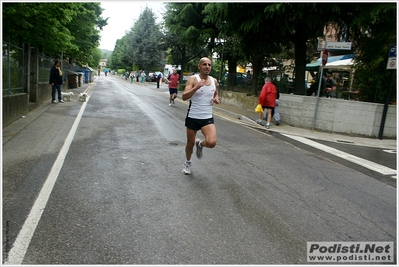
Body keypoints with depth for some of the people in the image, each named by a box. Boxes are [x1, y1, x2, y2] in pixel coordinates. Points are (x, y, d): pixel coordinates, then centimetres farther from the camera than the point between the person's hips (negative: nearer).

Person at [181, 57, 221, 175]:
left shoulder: (214, 81, 5)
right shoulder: (193, 79, -10)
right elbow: (184, 97, -20)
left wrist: (217, 99, -1)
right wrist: (197, 87, -32)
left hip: (208, 118, 3)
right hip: (193, 117, -2)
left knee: (212, 142, -18)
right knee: (190, 143, 13)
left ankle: (200, 144, 19)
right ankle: (188, 163, 42)